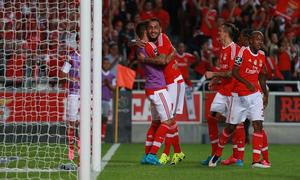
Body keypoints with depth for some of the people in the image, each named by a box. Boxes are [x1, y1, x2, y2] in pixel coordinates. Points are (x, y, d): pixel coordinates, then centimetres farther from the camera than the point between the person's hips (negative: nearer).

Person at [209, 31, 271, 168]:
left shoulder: (262, 55, 8)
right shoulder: (243, 51, -11)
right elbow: (234, 72, -17)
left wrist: (265, 93, 21)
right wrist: (247, 83, -30)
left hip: (255, 95, 4)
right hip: (239, 95, -4)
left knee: (258, 125, -10)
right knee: (231, 127, 5)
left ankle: (256, 159, -11)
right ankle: (218, 154, 25)